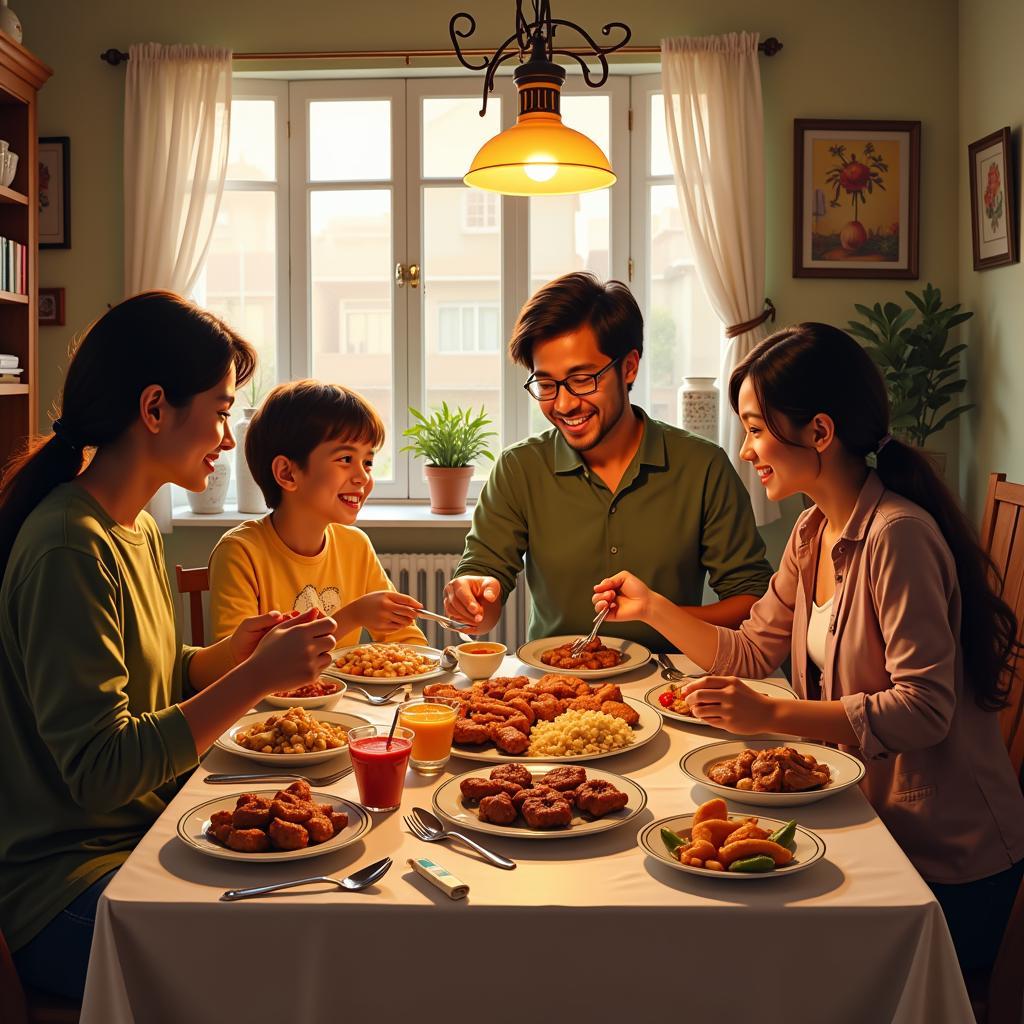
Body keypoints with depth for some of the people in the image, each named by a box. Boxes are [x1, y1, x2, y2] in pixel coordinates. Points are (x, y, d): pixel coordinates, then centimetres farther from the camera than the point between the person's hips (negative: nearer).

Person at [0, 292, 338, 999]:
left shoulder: (138, 532, 9)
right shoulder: (69, 549, -21)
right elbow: (101, 770, -24)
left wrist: (233, 652, 1)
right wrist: (256, 677, -24)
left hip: (146, 836, 9)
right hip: (70, 885, -9)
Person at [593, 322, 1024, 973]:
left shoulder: (897, 535, -25)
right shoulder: (813, 533, 4)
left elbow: (924, 710, -28)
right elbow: (751, 654, 11)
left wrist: (772, 716, -32)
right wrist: (651, 606, 2)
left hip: (947, 858, -8)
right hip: (871, 820, 8)